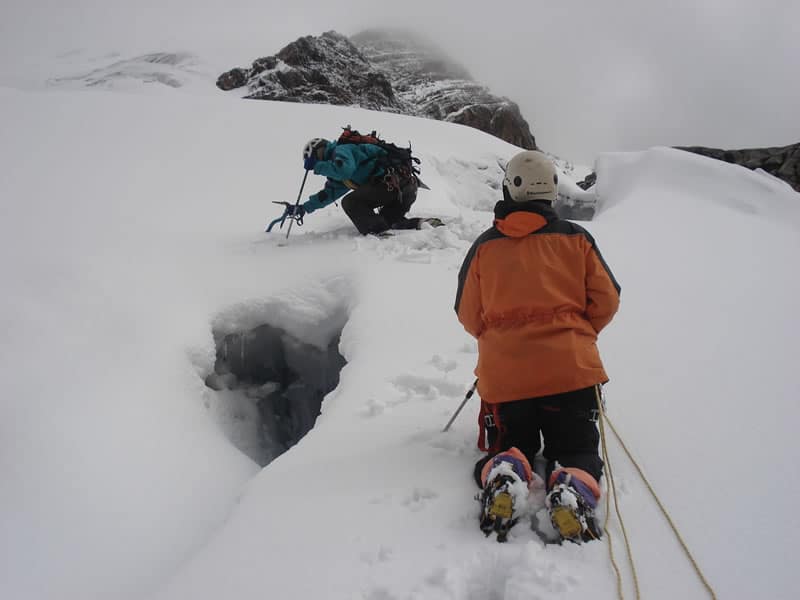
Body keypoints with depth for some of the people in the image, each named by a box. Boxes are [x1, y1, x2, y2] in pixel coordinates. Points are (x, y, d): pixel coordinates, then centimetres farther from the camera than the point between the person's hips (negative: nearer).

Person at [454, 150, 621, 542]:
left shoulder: (485, 245, 6)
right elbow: (606, 301, 5)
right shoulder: (576, 238, 6)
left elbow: (468, 315, 9)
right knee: (577, 451, 12)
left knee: (509, 447, 19)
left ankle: (503, 478, -18)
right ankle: (571, 490, -24)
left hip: (502, 373, 1)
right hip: (571, 369, 0)